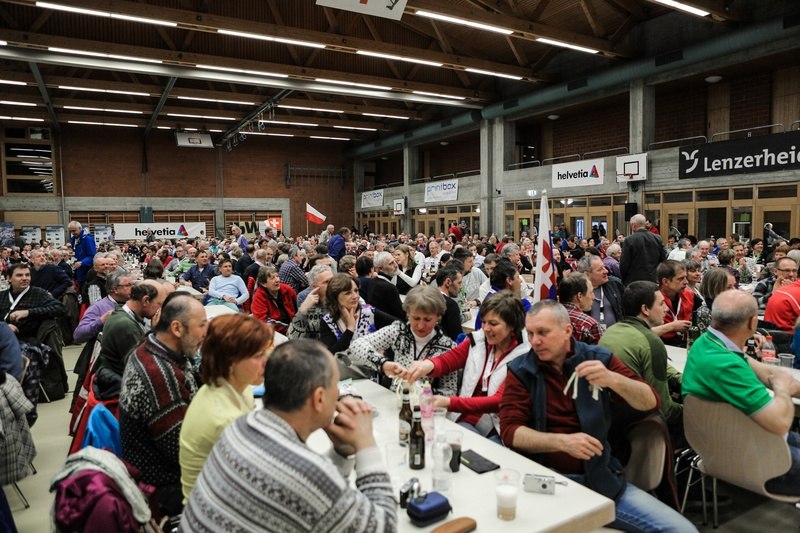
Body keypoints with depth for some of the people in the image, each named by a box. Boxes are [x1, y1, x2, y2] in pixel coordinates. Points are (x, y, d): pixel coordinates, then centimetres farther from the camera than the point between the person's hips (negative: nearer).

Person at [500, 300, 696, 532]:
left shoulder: (598, 358, 3)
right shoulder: (520, 371, -1)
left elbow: (650, 402, -3)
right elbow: (510, 431, -7)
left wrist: (612, 379, -23)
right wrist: (562, 441, -22)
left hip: (601, 477, 3)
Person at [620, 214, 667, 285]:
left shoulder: (629, 240, -10)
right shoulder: (657, 239, 4)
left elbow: (624, 264, -9)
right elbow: (663, 260, 8)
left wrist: (623, 280, 5)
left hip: (634, 281, -4)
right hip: (653, 280, 4)